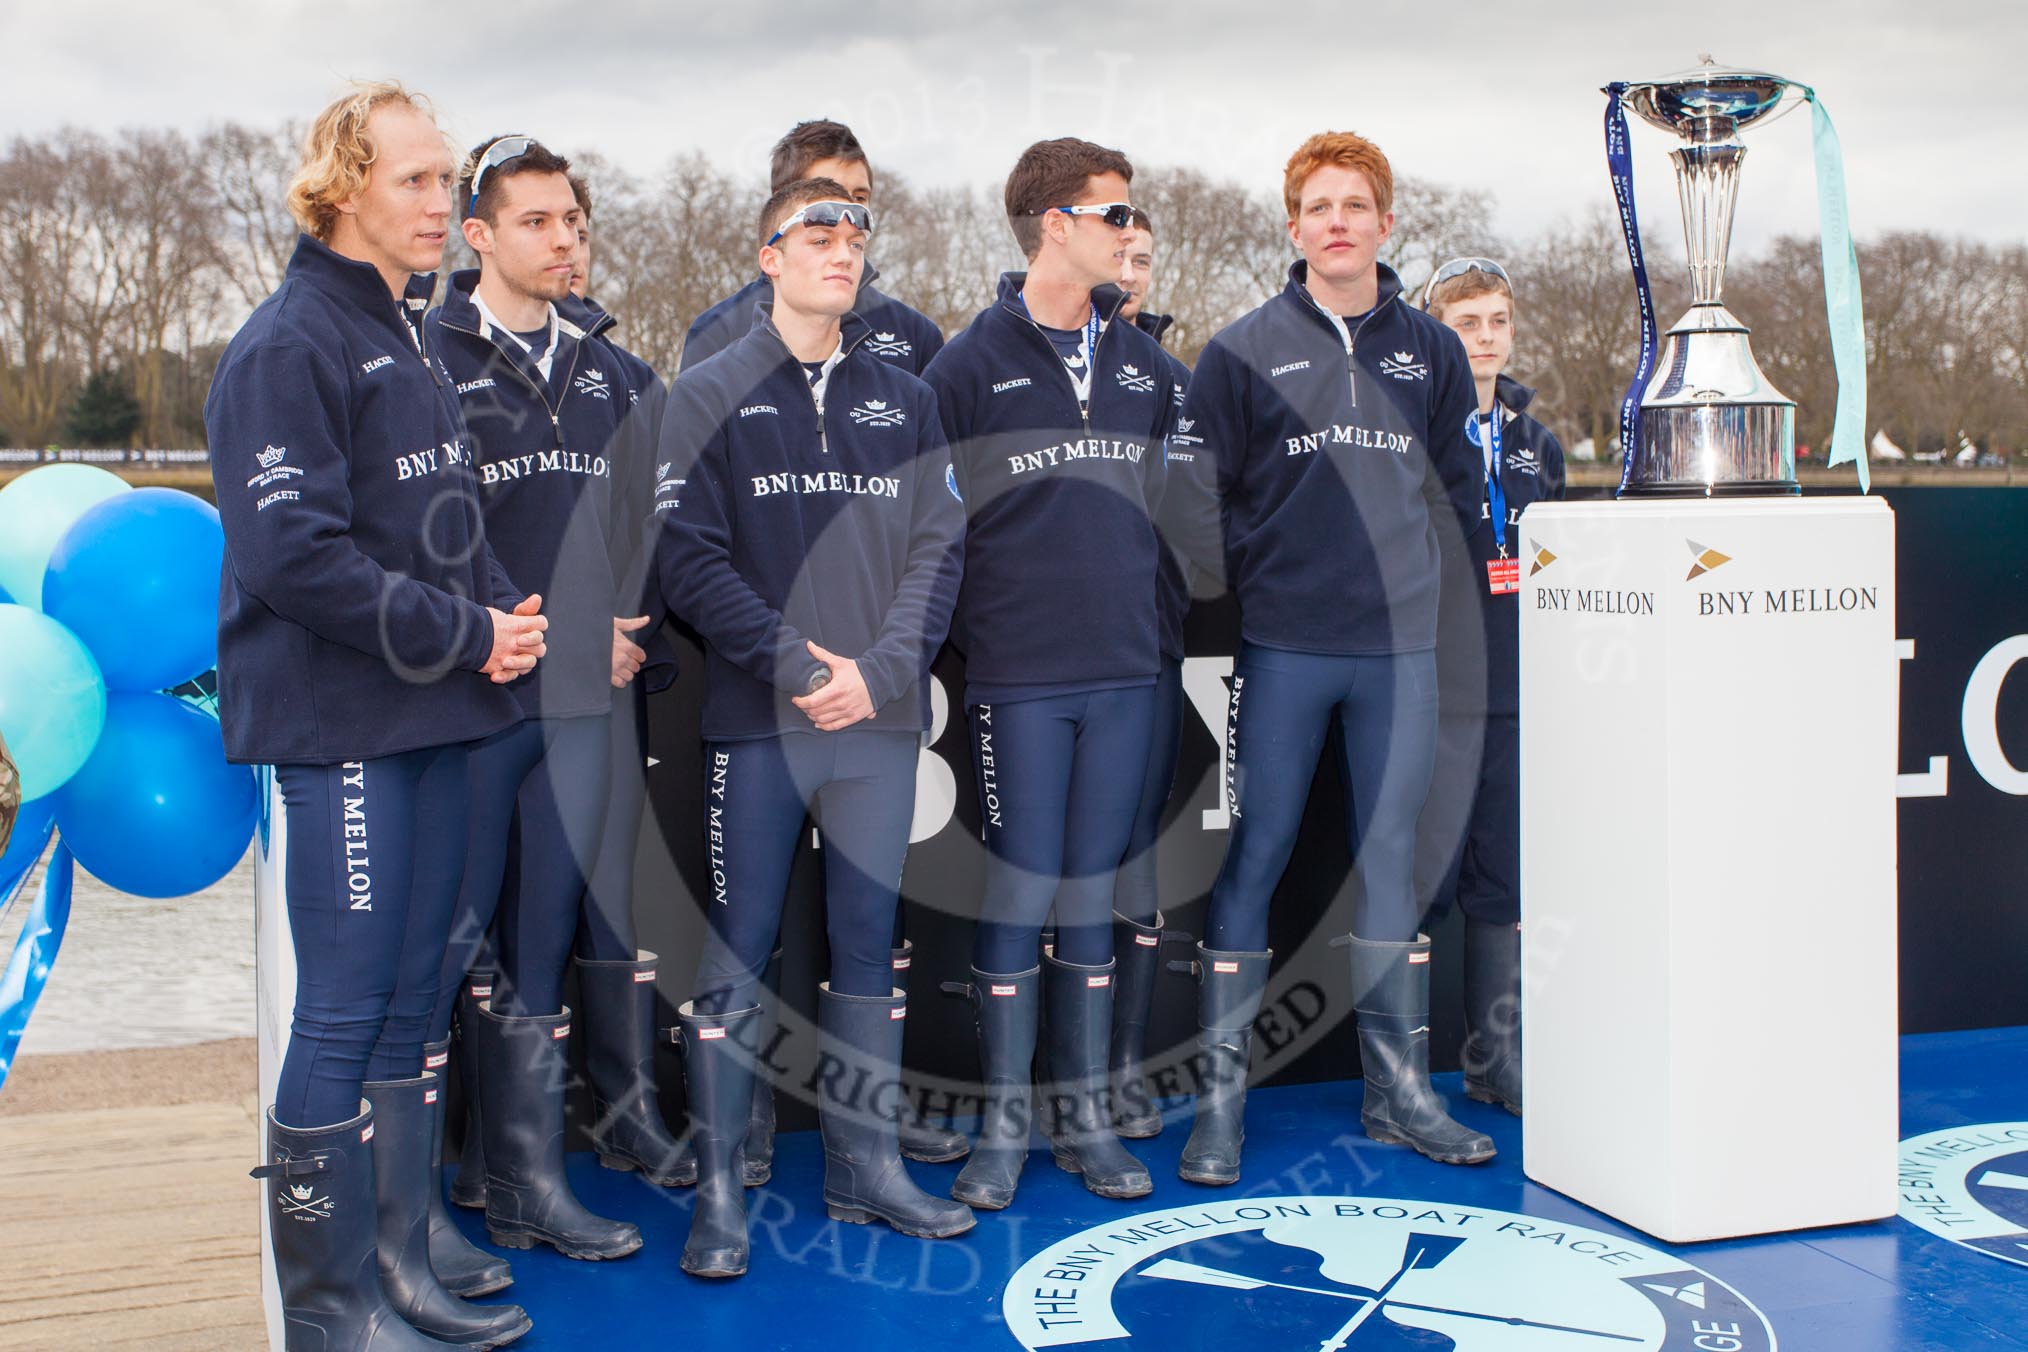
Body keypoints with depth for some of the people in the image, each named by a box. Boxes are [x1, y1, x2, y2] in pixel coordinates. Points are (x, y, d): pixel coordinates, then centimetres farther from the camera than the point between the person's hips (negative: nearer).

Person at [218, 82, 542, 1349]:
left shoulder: (412, 337, 17)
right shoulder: (289, 345, -11)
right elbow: (293, 552, -20)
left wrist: (502, 610, 2)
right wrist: (459, 634, -15)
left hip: (432, 719, 9)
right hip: (339, 725, -9)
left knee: (410, 1005, 13)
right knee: (343, 1015, -3)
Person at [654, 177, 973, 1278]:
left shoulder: (904, 402, 12)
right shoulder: (711, 394, 2)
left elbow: (938, 550, 6)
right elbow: (688, 557, -6)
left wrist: (879, 670, -8)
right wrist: (795, 663, -14)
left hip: (881, 721, 3)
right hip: (755, 724, -3)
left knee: (869, 948, 10)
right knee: (736, 955, 0)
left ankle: (864, 1166, 21)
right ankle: (719, 1189, 9)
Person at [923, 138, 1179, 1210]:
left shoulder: (1143, 363, 12)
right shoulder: (971, 363, -4)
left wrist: (1143, 610, 15)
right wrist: (968, 625, -2)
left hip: (1124, 673, 5)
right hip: (1019, 676, -4)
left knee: (1093, 895, 10)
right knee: (1019, 895, -1)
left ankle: (1085, 1116, 20)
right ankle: (1004, 1122, 12)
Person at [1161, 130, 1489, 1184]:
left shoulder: (1431, 351, 9)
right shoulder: (1243, 351, 0)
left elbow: (1459, 488, 16)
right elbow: (1196, 496, 0)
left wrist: (1413, 575, 6)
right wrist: (1239, 594, -4)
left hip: (1400, 643, 3)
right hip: (1280, 646, -3)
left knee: (1391, 857, 9)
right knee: (1253, 856, 0)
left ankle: (1398, 1086, 19)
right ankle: (1219, 1089, 8)